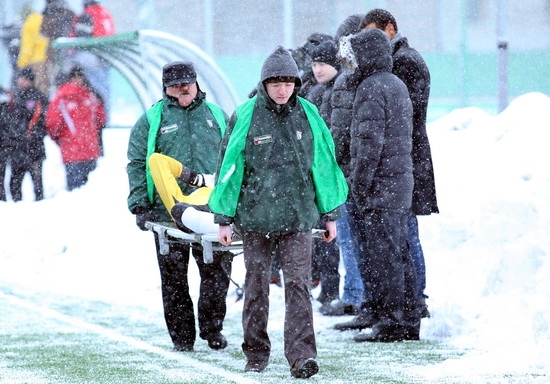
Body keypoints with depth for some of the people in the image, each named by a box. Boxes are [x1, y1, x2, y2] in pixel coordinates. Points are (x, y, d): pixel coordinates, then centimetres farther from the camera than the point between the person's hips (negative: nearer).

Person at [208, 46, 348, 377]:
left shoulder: (308, 115, 3)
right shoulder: (246, 117, -3)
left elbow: (324, 164, 10)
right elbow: (230, 166, 2)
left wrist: (330, 214, 12)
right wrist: (224, 218, 1)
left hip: (298, 217, 0)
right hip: (255, 217, 0)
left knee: (298, 285, -7)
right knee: (257, 286, 8)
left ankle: (302, 354, -11)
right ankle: (256, 354, 19)